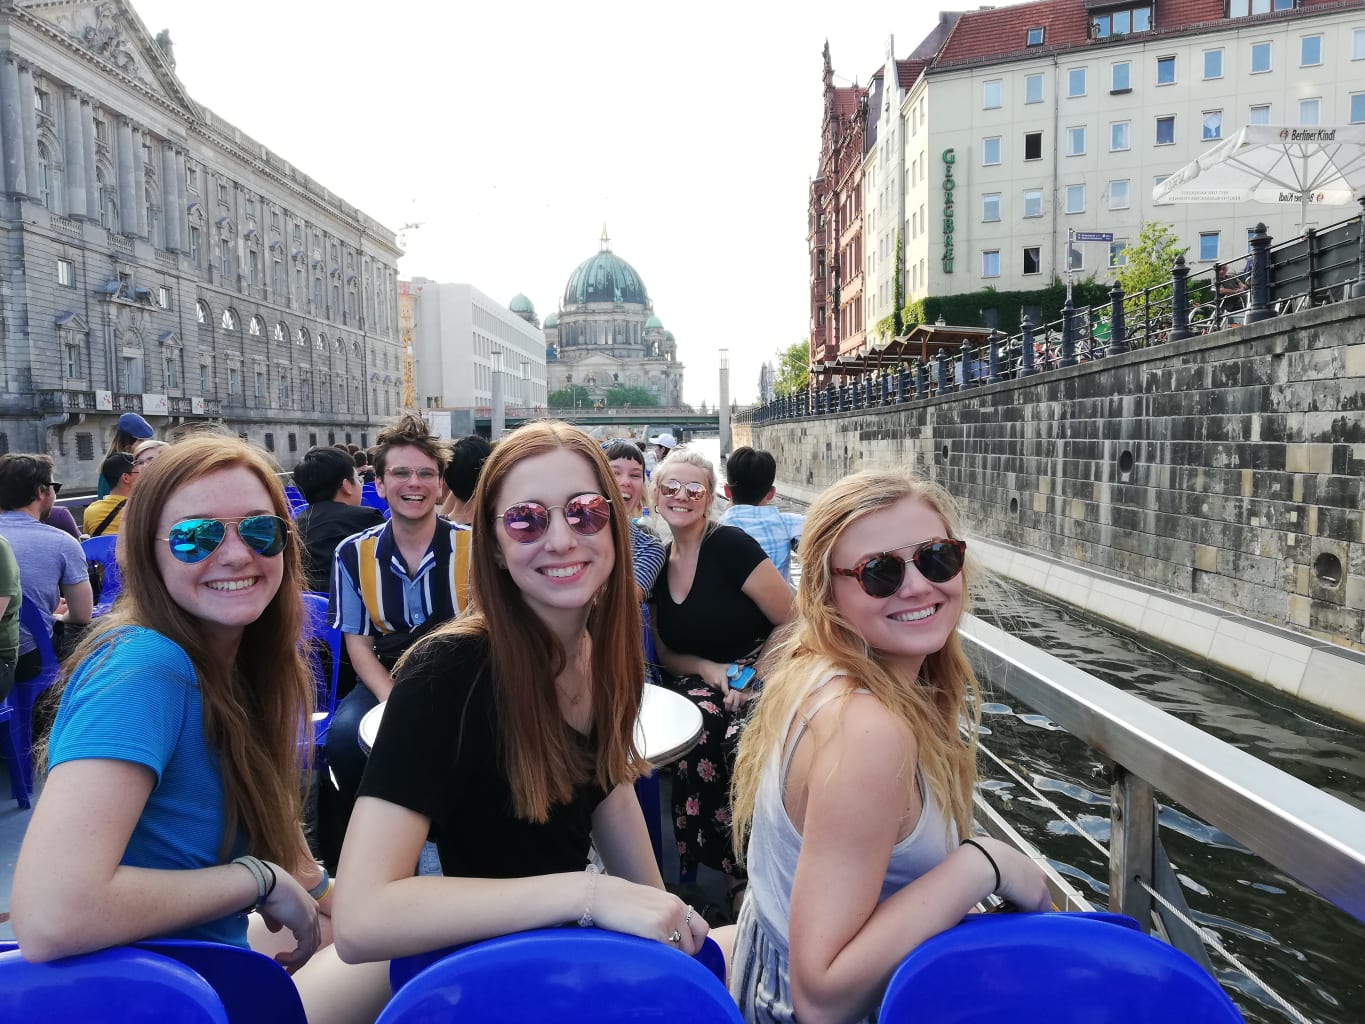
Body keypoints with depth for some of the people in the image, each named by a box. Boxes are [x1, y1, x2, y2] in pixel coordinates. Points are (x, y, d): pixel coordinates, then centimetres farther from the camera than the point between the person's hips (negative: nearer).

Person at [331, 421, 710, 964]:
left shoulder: (603, 651, -7)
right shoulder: (447, 674, -26)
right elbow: (360, 919, -33)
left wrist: (663, 911, 5)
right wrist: (590, 892, -33)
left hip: (574, 942, 6)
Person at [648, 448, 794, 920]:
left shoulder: (731, 546, -12)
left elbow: (793, 623, -10)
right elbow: (665, 651, 12)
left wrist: (751, 678, -14)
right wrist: (706, 668, -6)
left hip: (758, 677, -4)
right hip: (696, 684, 4)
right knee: (697, 731, -29)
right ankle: (737, 877, -13)